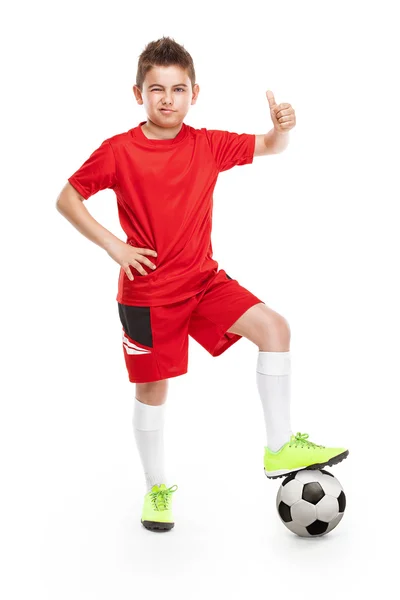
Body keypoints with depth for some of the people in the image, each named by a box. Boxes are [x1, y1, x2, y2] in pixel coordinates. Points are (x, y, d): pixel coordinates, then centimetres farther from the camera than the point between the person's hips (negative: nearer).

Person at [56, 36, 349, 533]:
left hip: (204, 279, 4)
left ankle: (280, 449, -4)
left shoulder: (208, 144, -1)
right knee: (152, 389, 6)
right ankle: (157, 488, 28)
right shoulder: (119, 151, -10)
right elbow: (66, 199, -4)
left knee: (274, 328, -14)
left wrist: (281, 127, -17)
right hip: (148, 290, -3)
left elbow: (269, 148, 7)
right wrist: (112, 245, -13)